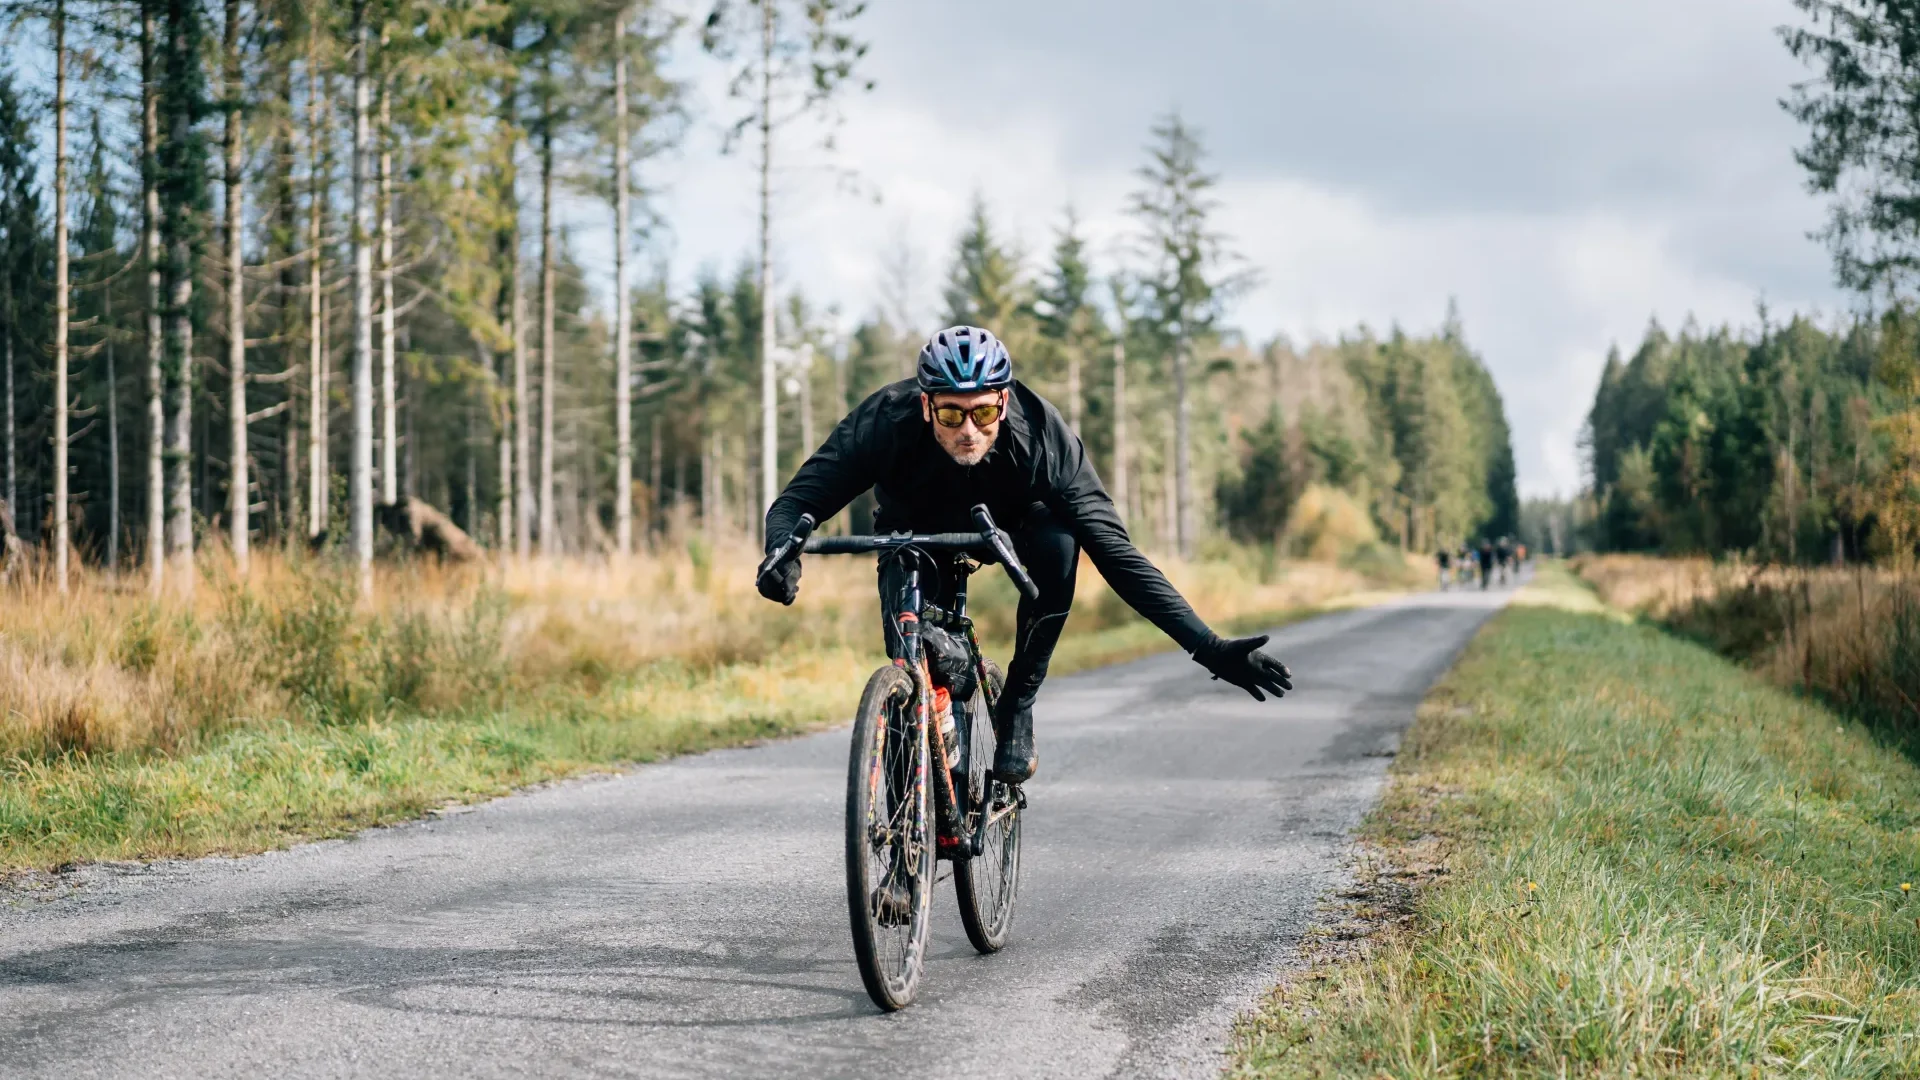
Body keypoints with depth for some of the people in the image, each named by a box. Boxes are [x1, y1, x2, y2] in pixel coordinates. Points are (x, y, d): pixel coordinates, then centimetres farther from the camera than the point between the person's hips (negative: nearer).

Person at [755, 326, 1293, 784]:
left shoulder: (1043, 435, -34)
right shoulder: (886, 421, -35)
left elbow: (1114, 550, -34)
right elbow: (797, 501, -33)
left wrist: (1208, 646, -40)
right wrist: (781, 557, -58)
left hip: (1008, 521, 0)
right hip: (917, 534, 0)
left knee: (1057, 541, -35)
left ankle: (1017, 705, -16)